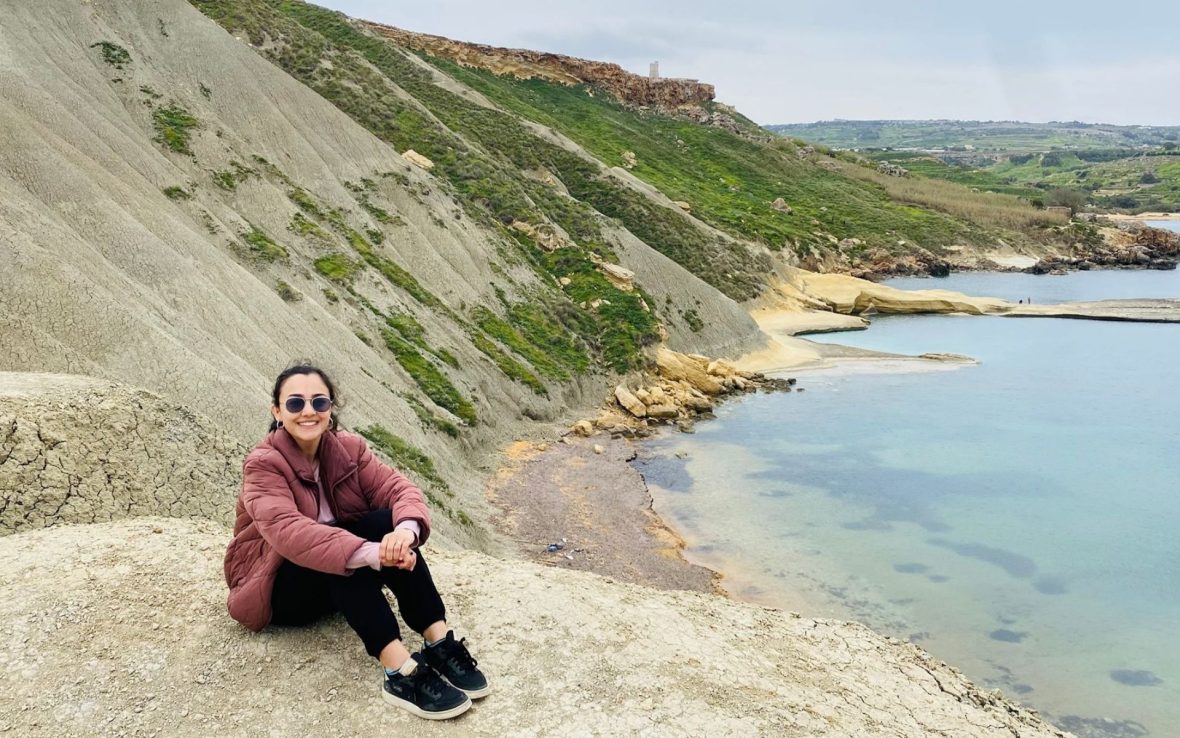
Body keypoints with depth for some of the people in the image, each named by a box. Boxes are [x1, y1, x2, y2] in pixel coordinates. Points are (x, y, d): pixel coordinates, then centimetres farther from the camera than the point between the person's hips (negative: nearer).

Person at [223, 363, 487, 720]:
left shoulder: (347, 448, -4)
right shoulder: (263, 465, -20)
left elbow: (400, 488, -18)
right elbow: (287, 531, -38)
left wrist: (406, 530, -43)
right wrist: (371, 554, -52)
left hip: (345, 582, 5)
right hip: (277, 587, -4)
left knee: (387, 522, -25)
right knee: (341, 547, -35)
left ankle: (439, 642, -29)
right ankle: (400, 671, -43)